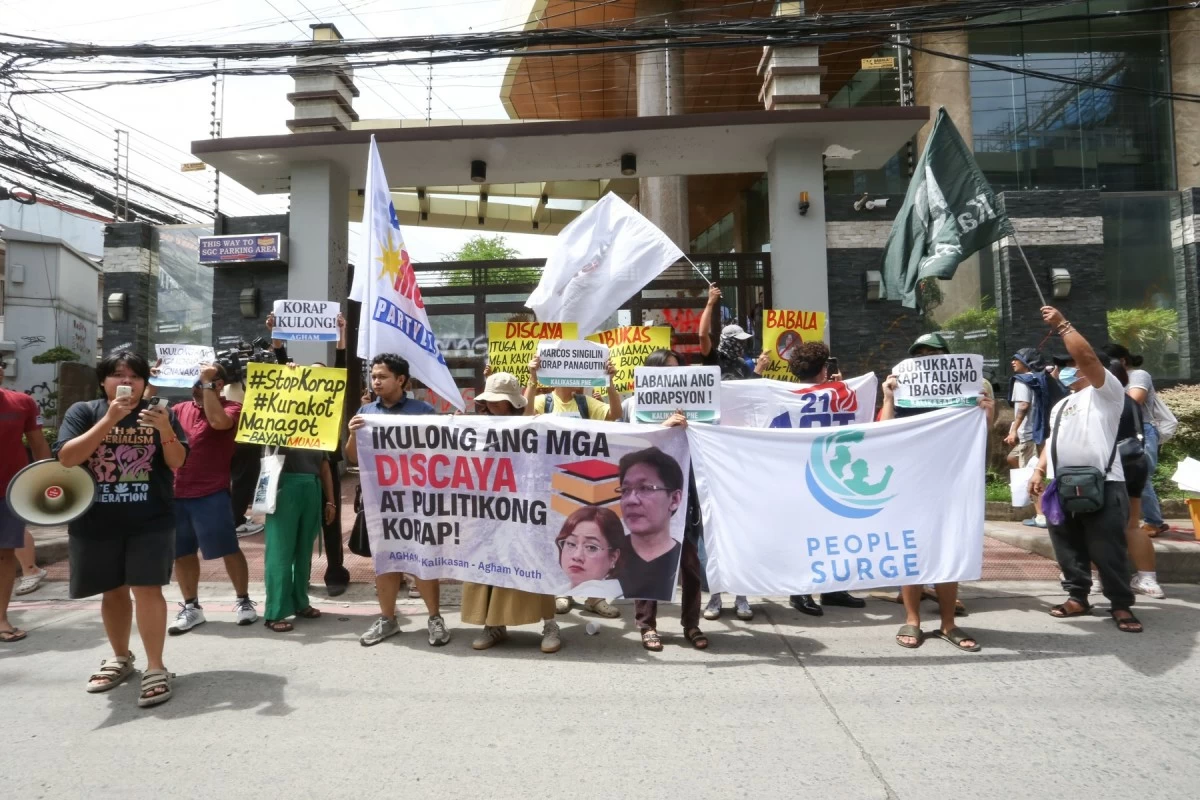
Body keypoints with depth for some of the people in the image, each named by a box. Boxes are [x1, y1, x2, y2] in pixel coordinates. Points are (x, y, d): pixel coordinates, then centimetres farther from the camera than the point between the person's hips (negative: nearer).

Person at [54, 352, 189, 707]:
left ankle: (155, 668, 0)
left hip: (150, 521, -2)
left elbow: (177, 462, -4)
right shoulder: (83, 412, 1)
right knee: (113, 591, 15)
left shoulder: (159, 414, 2)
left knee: (147, 589, -8)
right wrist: (110, 420, -20)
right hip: (95, 522, 2)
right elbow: (66, 457, -13)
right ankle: (120, 658, 33)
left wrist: (165, 430, -23)